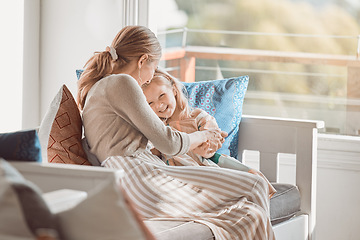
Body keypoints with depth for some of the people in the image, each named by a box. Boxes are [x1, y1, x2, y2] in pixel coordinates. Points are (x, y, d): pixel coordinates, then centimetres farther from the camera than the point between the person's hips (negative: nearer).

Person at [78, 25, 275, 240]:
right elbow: (167, 142, -8)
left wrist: (194, 146, 33)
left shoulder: (98, 88, 23)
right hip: (141, 180, -10)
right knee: (252, 188, -5)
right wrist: (203, 136, 12)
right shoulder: (121, 83, -8)